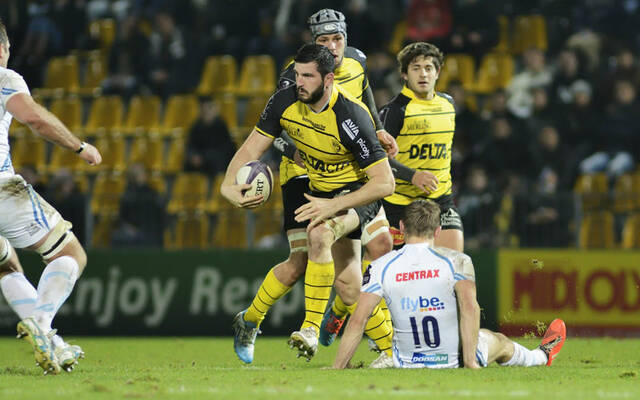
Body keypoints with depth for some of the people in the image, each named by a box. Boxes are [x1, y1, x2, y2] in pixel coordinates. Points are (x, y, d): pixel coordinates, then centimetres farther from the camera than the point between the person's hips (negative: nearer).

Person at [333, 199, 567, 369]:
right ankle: (543, 356, 64)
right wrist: (469, 361, -21)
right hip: (456, 361, -1)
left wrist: (336, 371, -10)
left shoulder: (381, 267, -7)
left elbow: (357, 320, -13)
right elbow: (470, 307, -23)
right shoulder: (457, 261, -10)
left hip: (406, 364, 1)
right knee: (500, 342, 33)